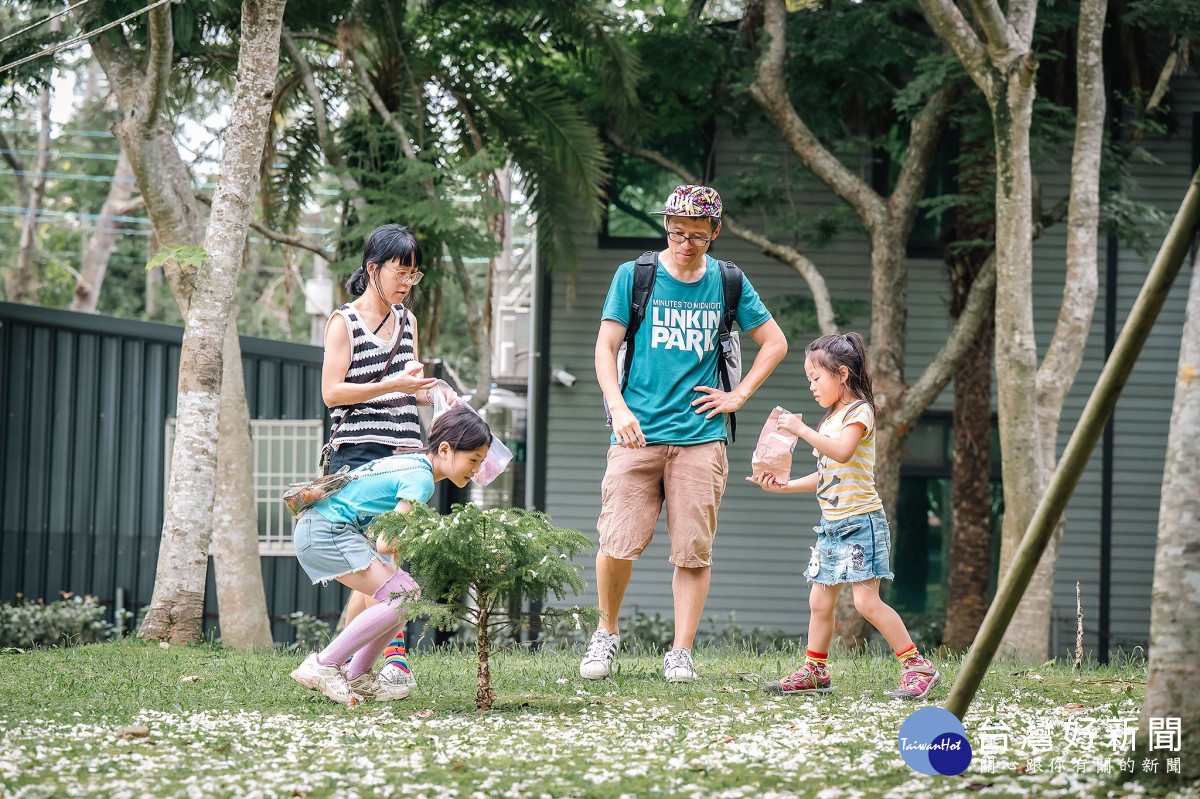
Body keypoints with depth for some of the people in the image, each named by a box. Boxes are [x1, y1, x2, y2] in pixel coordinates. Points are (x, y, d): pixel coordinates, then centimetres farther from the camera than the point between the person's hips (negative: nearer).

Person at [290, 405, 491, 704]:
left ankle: (356, 677, 10)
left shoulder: (412, 461, 12)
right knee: (401, 598, -16)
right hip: (326, 534, -10)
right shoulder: (420, 478, -17)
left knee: (409, 593, 7)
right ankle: (322, 665, -14)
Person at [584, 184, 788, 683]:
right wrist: (618, 407, -13)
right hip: (638, 434, -1)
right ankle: (607, 632, 14)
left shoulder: (728, 283, 9)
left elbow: (774, 343, 19)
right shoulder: (633, 276, 4)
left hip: (700, 436, 2)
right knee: (618, 544, -9)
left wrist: (738, 395, 9)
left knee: (694, 550, -3)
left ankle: (681, 652, 5)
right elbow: (605, 347, 2)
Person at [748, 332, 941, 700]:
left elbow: (842, 451, -27)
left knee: (867, 600, -14)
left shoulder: (859, 411, -8)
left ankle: (918, 667, -10)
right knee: (820, 601, 9)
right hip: (832, 523, 9)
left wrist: (802, 430, -25)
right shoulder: (831, 419, 19)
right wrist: (783, 486, 15)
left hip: (860, 520, -9)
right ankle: (815, 672, 18)